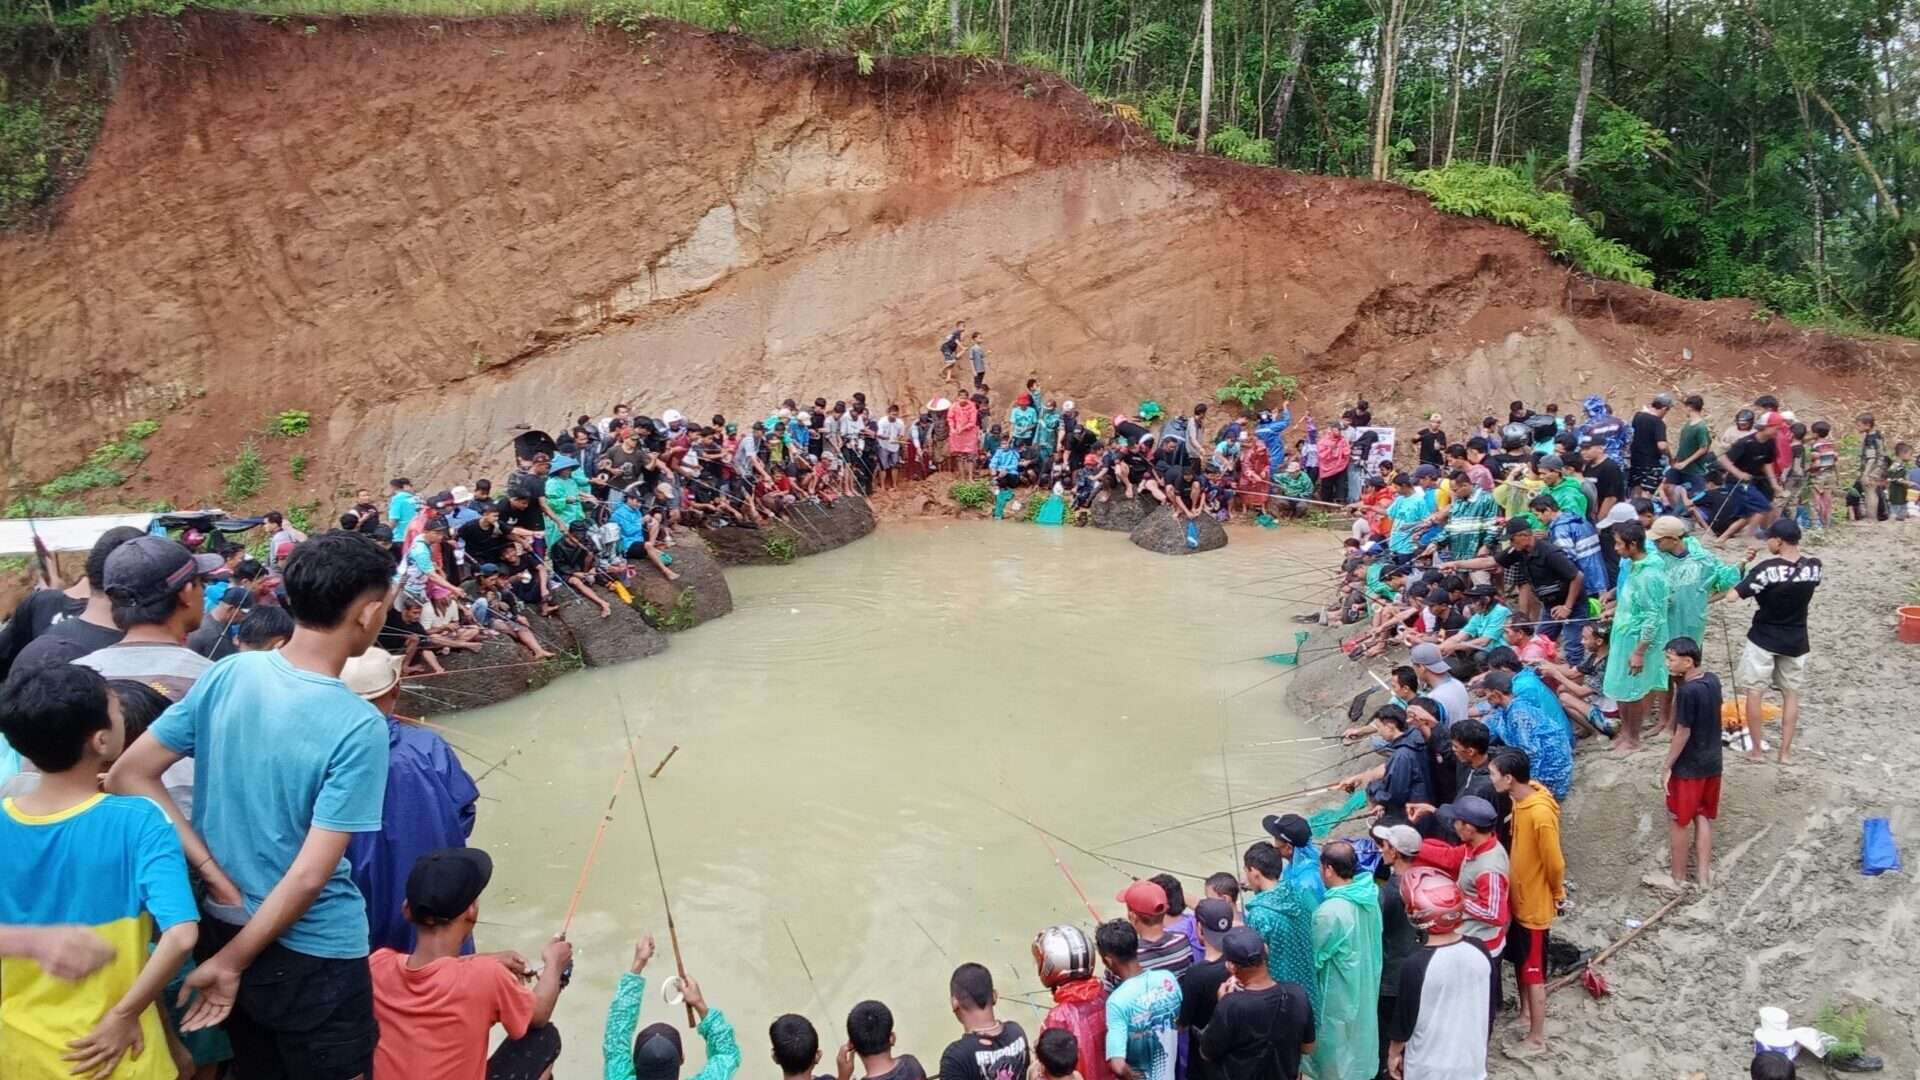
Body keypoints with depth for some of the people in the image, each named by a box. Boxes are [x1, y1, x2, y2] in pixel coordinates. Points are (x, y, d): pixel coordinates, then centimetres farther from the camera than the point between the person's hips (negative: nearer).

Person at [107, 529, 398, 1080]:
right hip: (313, 956, -6)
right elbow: (309, 877, -23)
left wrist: (215, 874, -5)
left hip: (221, 927, 6)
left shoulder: (228, 674, -8)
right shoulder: (358, 726, -24)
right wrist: (232, 961, -11)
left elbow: (127, 777, -3)